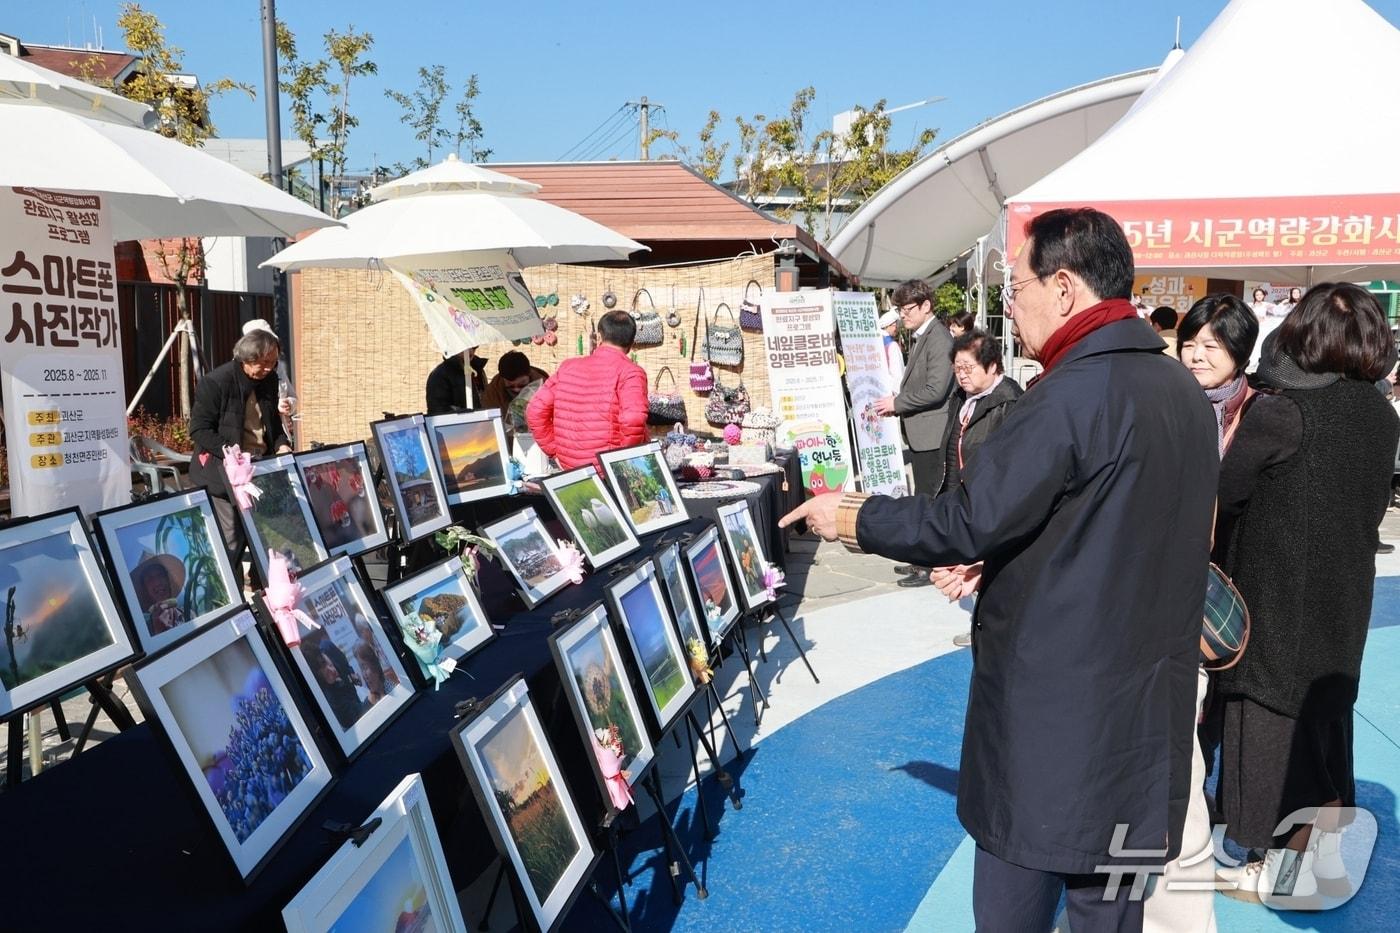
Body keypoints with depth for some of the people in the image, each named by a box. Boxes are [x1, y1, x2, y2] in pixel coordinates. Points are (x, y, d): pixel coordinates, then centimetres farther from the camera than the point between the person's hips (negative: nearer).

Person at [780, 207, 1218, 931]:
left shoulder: (1072, 392, -20)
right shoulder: (1183, 389, 8)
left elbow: (969, 520, -20)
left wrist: (852, 518, -7)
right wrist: (997, 560, 15)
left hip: (1051, 702, -8)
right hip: (1147, 702, 8)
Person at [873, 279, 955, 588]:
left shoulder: (938, 339, -15)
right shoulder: (921, 337, 16)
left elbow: (935, 390, -23)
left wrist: (896, 403, -15)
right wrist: (897, 403, 8)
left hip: (931, 434, -10)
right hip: (920, 434, 10)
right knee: (924, 498, 16)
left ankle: (930, 567, 3)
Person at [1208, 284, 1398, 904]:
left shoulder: (1279, 411, -20)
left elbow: (1220, 492, -15)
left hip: (1278, 598, -7)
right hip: (1343, 595, 7)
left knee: (1277, 722, 6)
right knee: (1322, 718, 19)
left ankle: (1292, 869, 18)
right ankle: (1328, 856, 31)